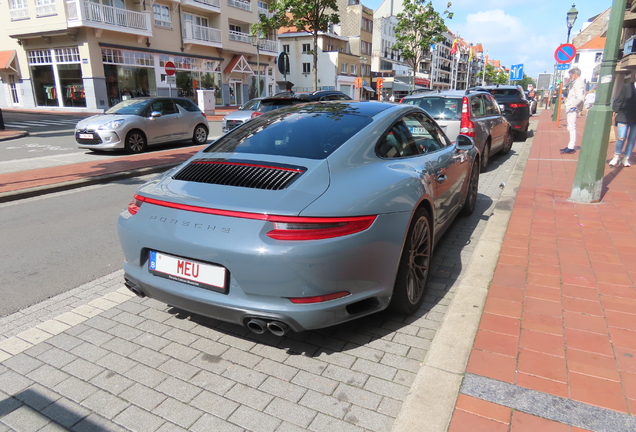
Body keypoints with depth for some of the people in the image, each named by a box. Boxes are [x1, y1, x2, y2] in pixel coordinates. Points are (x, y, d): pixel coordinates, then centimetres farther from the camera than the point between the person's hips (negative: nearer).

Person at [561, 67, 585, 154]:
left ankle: (571, 148, -9)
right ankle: (570, 146, 21)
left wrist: (573, 106, -19)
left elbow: (580, 97, -22)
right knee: (570, 128, 14)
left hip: (573, 109, -10)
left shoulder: (579, 83, -11)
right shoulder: (575, 82, 19)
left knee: (572, 127, -10)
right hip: (570, 109, 11)